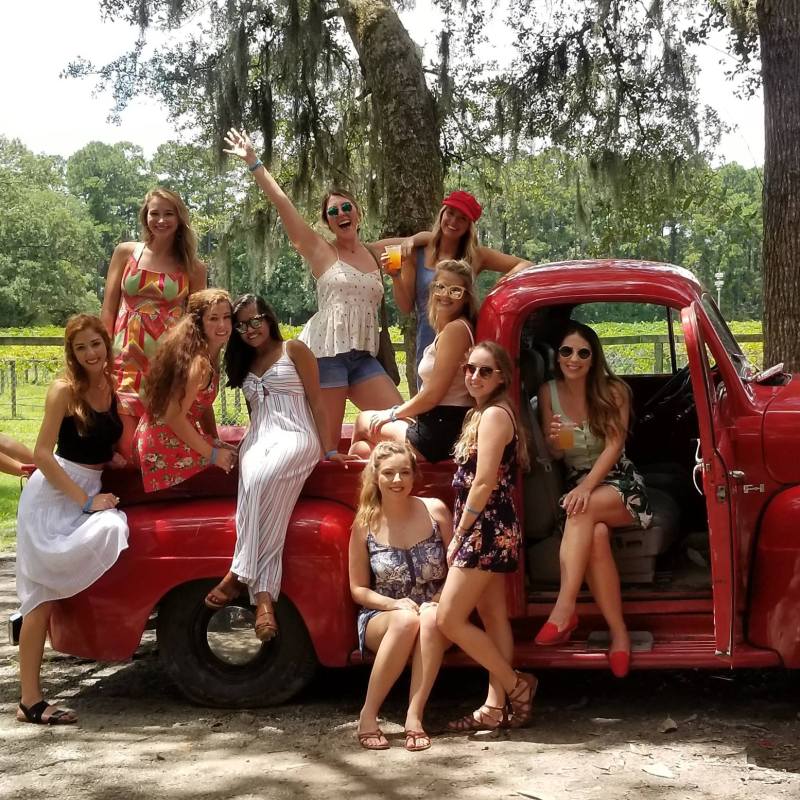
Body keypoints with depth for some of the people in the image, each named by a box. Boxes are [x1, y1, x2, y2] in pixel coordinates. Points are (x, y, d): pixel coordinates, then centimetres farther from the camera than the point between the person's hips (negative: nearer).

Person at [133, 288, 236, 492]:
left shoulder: (210, 353, 3)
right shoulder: (199, 362, -26)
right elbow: (174, 417, -26)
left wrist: (216, 441, 2)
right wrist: (213, 454, -19)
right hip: (165, 444, -9)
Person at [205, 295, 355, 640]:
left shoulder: (294, 349, 8)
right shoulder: (244, 363, 25)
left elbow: (316, 402, 3)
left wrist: (330, 449, -2)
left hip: (295, 437, -4)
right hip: (257, 441, 4)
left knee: (260, 482, -39)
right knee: (255, 486, -33)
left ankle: (240, 574, -36)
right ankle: (263, 595, -44)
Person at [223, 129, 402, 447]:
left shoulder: (374, 253, 15)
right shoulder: (320, 251, 2)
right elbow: (281, 201, -3)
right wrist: (253, 162, -4)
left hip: (363, 356, 5)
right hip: (326, 350, -5)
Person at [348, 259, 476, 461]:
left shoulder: (455, 329, -17)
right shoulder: (447, 329, 14)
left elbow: (433, 394, -17)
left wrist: (393, 414, -3)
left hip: (442, 435, -8)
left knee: (363, 421, 13)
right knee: (361, 449, 13)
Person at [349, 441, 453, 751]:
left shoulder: (435, 511, -4)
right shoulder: (365, 524, -4)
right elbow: (358, 589, 1)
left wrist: (442, 600, -15)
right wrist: (394, 604, -16)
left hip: (436, 620, 1)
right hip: (382, 618, 0)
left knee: (431, 618, -35)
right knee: (407, 619, -36)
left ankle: (414, 718, -35)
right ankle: (368, 715, -26)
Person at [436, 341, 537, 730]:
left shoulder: (494, 414, -14)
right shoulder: (481, 414, 16)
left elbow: (483, 484, -19)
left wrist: (458, 536, -14)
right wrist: (463, 534, 14)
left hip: (486, 529, -10)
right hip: (491, 530, 10)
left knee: (449, 620, -7)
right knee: (493, 617, 10)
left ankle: (516, 685, 2)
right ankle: (496, 707, 14)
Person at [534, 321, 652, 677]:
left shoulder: (614, 391, -4)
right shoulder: (548, 393, 2)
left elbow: (613, 446, -13)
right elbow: (555, 455, 5)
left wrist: (588, 486, -30)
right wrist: (554, 441, -21)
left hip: (619, 483, -1)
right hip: (577, 484, 1)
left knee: (583, 510, -37)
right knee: (595, 535, -34)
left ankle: (564, 609, -39)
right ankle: (618, 631, -28)